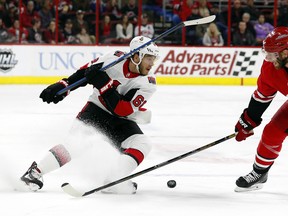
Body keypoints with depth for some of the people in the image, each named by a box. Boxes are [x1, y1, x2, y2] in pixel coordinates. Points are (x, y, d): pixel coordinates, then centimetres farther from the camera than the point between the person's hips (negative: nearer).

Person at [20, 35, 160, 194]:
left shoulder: (148, 84, -16)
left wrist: (104, 84, -33)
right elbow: (85, 72, 2)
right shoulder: (114, 59, -15)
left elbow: (122, 110, -25)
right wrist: (63, 86, -8)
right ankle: (36, 171, -13)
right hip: (96, 109, -2)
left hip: (121, 121, 2)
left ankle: (115, 181, -27)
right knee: (78, 142, -24)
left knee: (142, 144, -22)